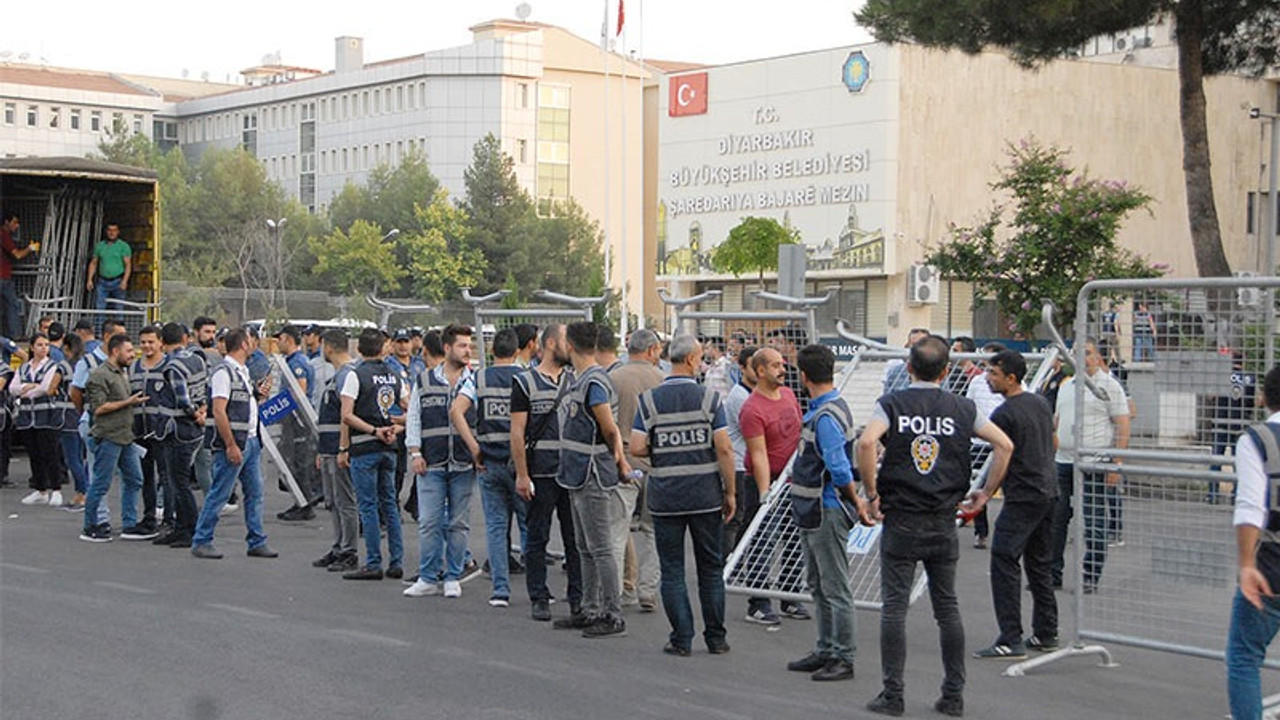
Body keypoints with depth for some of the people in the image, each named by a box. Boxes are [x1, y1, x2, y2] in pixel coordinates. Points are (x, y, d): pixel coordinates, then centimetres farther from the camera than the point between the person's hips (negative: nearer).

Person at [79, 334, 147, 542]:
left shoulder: (123, 372, 18)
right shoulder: (100, 375, -12)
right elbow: (99, 408, -18)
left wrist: (137, 401, 13)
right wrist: (128, 402, -17)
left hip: (126, 436, 9)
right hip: (108, 437, -9)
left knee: (134, 480, 10)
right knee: (101, 484, -3)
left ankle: (130, 524, 18)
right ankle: (90, 527, 6)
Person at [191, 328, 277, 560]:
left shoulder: (242, 371, 16)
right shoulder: (223, 372, -14)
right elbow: (218, 411, -20)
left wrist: (259, 395, 10)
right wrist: (231, 445, -21)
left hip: (250, 442, 9)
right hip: (233, 443, -9)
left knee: (255, 493, 11)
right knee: (218, 494, -4)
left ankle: (257, 542, 17)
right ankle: (201, 542, 4)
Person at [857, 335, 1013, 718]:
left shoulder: (891, 404, -4)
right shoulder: (962, 408, 3)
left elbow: (866, 442, -21)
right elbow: (1004, 445, -1)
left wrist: (871, 493, -10)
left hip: (900, 521, -2)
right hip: (944, 524, 3)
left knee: (894, 607, 1)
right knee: (947, 607, 10)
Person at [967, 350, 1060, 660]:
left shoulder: (1003, 415, -15)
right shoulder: (1041, 403, 11)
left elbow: (1003, 461, -9)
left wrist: (985, 493, 3)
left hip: (1023, 498, -9)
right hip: (1049, 492, 9)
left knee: (1004, 562, -8)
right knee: (1039, 564, 16)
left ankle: (1010, 640, -12)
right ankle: (1046, 634, 21)